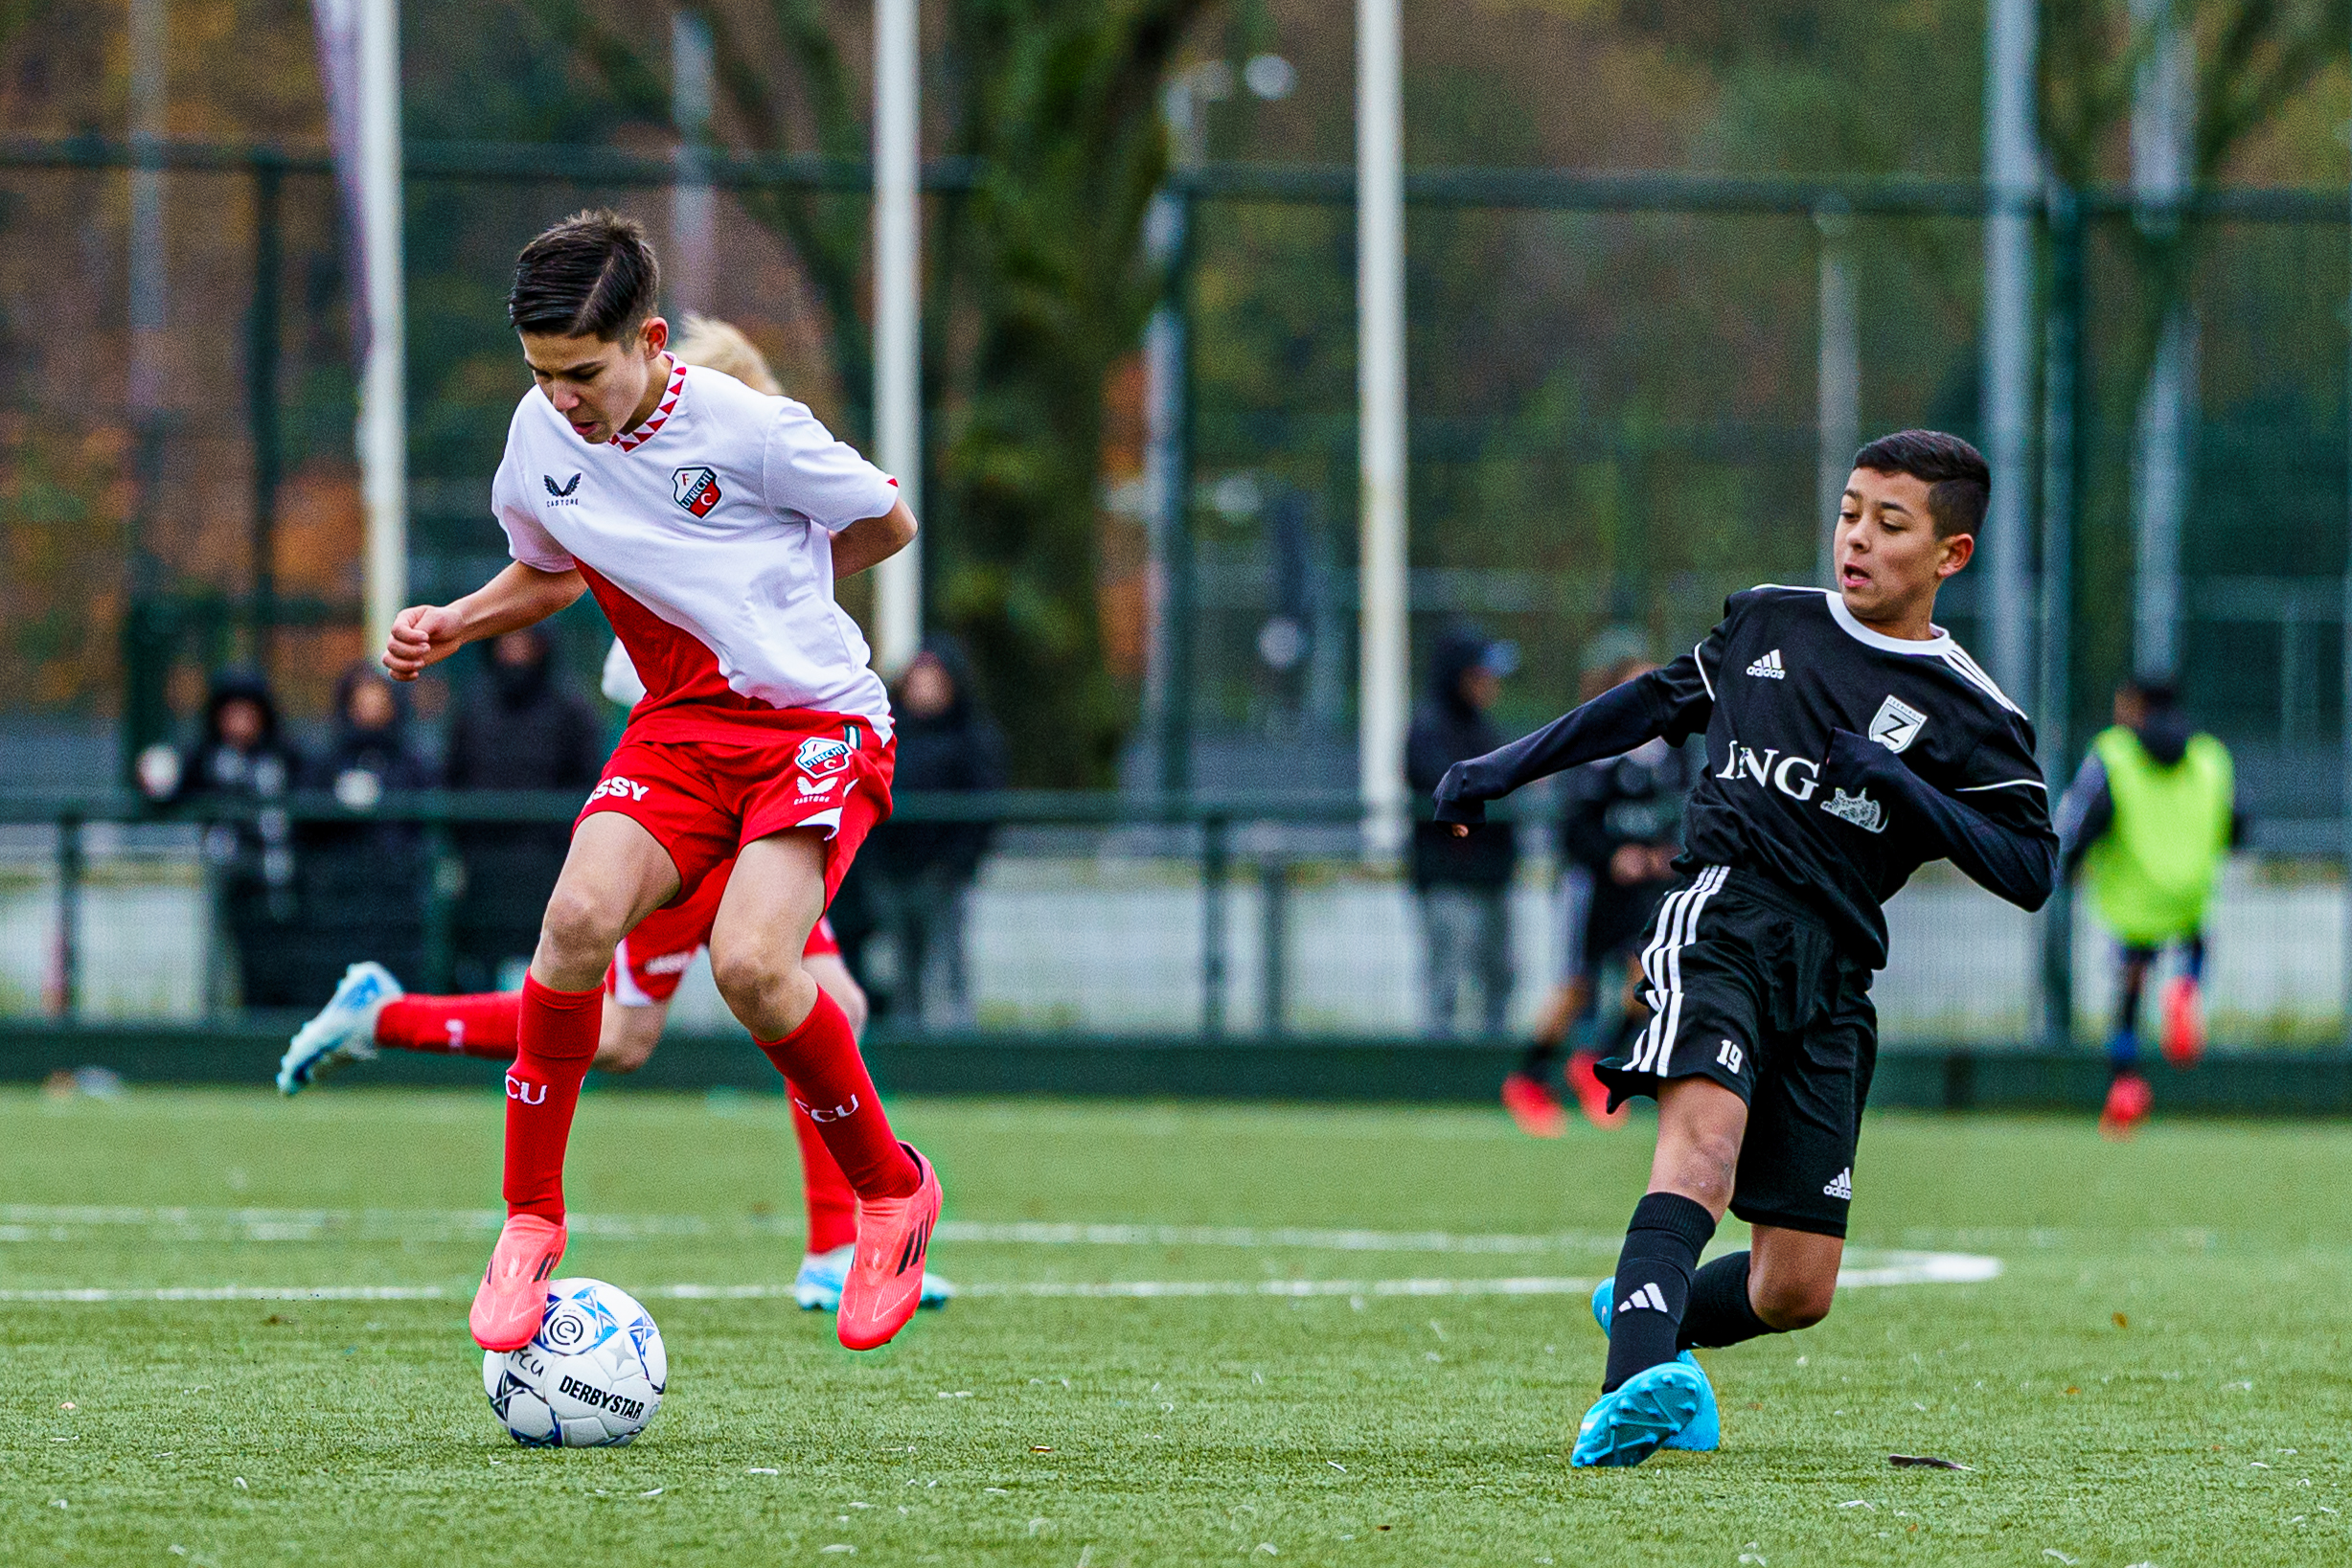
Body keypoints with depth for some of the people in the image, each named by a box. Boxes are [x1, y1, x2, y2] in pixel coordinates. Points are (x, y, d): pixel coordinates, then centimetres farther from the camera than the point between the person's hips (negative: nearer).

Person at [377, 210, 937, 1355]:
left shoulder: (746, 428, -15)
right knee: (580, 914, -24)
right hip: (677, 727, 5)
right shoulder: (541, 436, 0)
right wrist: (450, 625, 3)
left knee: (748, 962, -27)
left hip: (818, 722, -4)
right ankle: (529, 1218, -9)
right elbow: (546, 572, 21)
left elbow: (886, 526, 1)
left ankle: (891, 1190, -1)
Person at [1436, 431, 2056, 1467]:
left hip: (1830, 972, 1)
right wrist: (1505, 768, 28)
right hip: (1722, 916, -1)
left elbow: (2030, 871, 0)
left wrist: (1906, 792, -12)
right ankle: (1638, 1385, -49)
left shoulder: (1969, 714, 7)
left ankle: (1649, 1316, 35)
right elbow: (1654, 704, 30)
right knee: (1705, 1138, -32)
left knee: (1795, 1290, 1)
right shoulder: (1769, 623, 16)